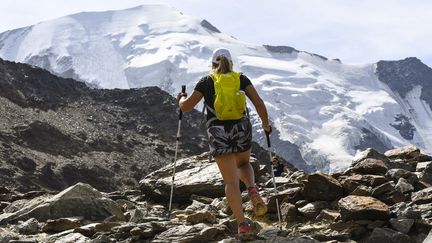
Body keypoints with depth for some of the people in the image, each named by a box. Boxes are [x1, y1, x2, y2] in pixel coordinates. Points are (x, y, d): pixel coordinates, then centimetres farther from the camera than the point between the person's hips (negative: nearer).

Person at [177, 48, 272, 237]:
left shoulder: (206, 82, 7)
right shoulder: (241, 79, 9)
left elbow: (186, 107, 3)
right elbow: (258, 103, -1)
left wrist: (181, 98, 25)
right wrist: (266, 124, 14)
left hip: (218, 133, -1)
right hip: (242, 129, 1)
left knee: (231, 181, -1)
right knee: (243, 164, 31)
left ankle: (242, 224, -16)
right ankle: (252, 190, 0)